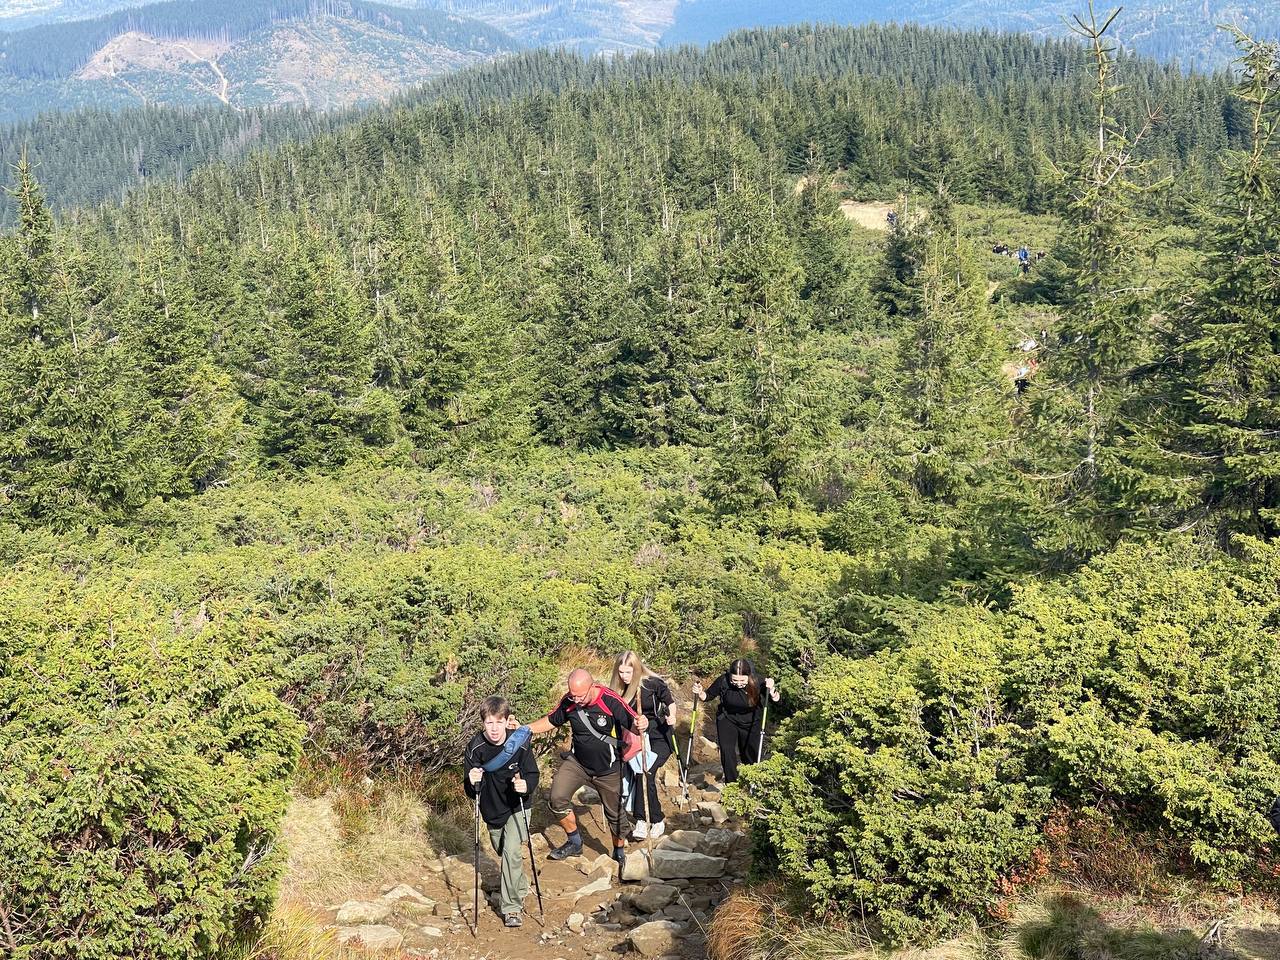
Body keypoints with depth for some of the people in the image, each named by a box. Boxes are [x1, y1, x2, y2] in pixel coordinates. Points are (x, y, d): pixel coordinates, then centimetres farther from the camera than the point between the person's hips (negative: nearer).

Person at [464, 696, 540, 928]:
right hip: (491, 809, 3)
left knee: (512, 852, -16)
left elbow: (533, 774, -12)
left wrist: (526, 786, -34)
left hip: (516, 807, -3)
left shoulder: (519, 744, -23)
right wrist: (472, 783, -39)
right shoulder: (475, 748, -22)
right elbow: (470, 791, -16)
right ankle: (520, 889, 49)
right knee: (503, 853, 20)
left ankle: (511, 907, -3)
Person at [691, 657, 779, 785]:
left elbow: (775, 699, -15)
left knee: (750, 755, 14)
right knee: (727, 752, -15)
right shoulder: (723, 681, -28)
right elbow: (708, 696, -10)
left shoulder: (757, 681, -29)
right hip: (727, 720, 0)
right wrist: (700, 694, -32)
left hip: (751, 722, 1)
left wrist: (771, 690, -38)